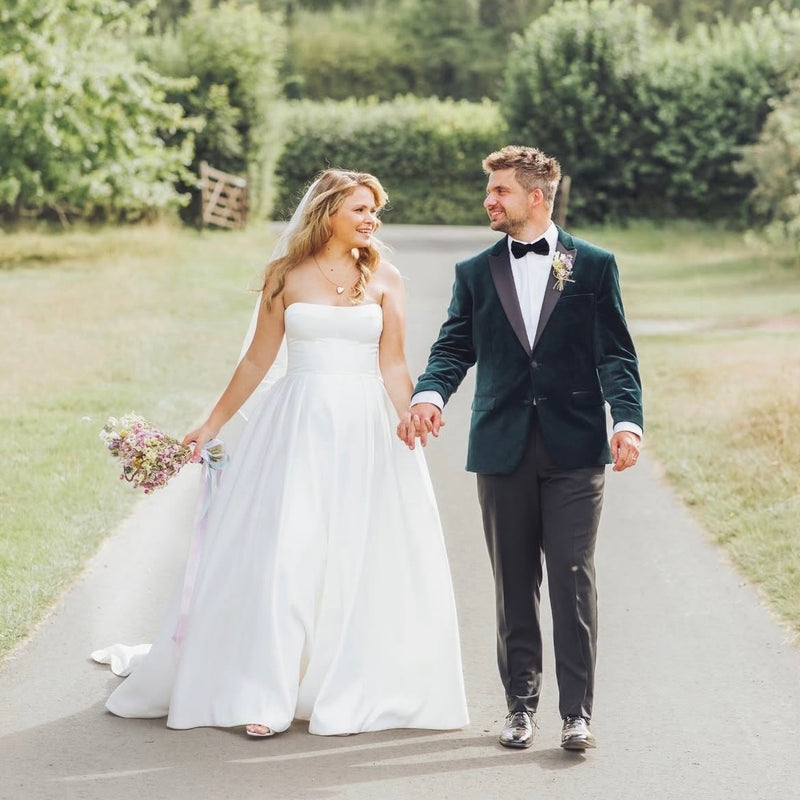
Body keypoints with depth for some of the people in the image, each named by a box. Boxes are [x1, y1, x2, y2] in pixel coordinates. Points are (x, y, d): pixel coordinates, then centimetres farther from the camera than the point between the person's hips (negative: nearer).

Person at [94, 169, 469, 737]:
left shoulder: (384, 279, 5)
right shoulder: (286, 277, 4)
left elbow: (393, 366, 3)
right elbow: (258, 360, 10)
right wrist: (213, 424, 13)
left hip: (366, 428, 1)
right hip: (297, 424, -1)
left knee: (363, 558, 1)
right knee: (283, 554, -6)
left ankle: (356, 691, 13)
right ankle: (266, 696, -1)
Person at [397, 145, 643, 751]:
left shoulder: (593, 266, 5)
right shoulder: (475, 273, 12)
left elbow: (616, 355, 1)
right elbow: (453, 349, 7)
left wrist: (627, 420, -14)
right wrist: (429, 395, -15)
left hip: (575, 450, -3)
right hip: (504, 451, 3)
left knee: (574, 579, -5)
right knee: (515, 585, 8)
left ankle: (577, 712, -1)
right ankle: (521, 705, 17)